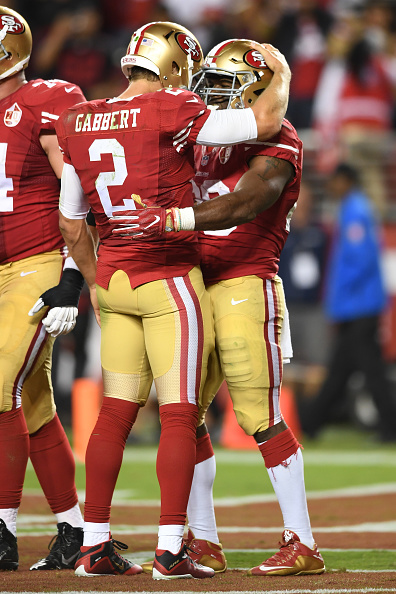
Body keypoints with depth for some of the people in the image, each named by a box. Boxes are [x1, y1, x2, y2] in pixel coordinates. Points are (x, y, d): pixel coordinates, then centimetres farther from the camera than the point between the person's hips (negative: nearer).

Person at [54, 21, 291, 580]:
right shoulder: (171, 114, -13)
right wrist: (280, 72, 4)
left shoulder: (80, 123, 7)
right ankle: (170, 549, -4)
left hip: (113, 282, 6)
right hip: (170, 280, -6)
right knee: (180, 414, -2)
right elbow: (265, 121, -16)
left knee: (116, 412, 11)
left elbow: (72, 223, 15)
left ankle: (94, 544, 11)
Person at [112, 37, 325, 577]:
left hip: (246, 286, -8)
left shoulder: (277, 141, -7)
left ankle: (302, 543, -5)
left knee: (261, 417, -9)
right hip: (195, 288, 8)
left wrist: (166, 221, -33)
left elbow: (246, 204, -24)